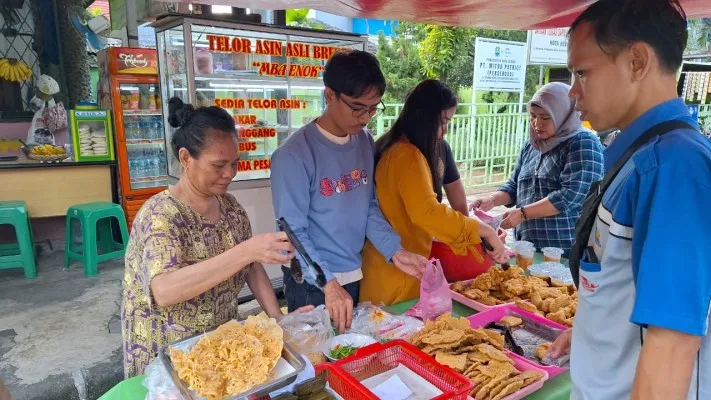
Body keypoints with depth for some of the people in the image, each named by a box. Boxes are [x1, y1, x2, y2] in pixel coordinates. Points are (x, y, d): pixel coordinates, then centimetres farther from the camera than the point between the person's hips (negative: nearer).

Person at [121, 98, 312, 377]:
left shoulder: (230, 206, -3)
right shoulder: (159, 215, -23)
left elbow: (251, 268, 3)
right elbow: (164, 291, -37)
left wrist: (277, 319, -9)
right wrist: (248, 250, -43)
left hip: (223, 341, 6)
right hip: (168, 354, -5)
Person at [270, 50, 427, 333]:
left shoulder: (365, 142, 0)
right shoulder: (296, 154, -20)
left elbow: (369, 206, 6)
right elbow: (293, 231, -19)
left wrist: (394, 251, -7)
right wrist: (328, 283, -28)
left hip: (356, 276, 6)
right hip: (312, 285, -6)